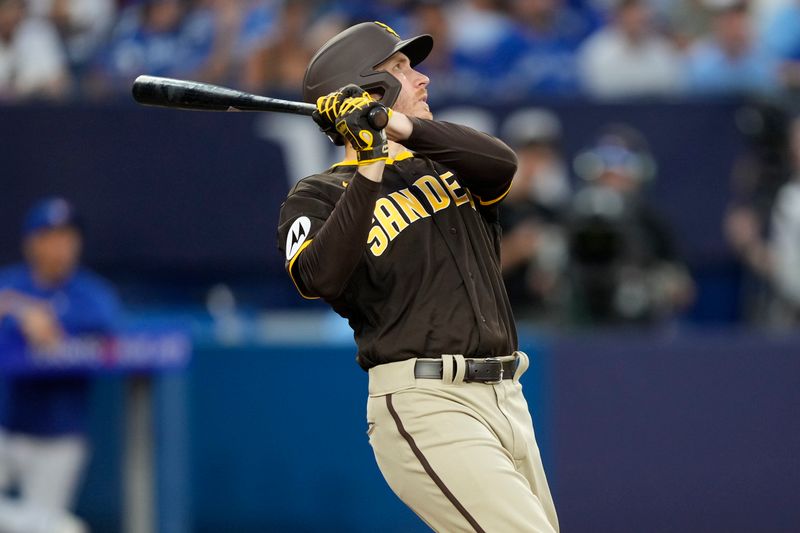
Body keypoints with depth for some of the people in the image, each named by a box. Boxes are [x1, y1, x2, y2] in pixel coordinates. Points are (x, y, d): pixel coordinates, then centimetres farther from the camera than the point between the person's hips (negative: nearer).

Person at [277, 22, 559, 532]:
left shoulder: (446, 162, 18)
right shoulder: (318, 197, 2)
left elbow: (502, 164, -6)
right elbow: (319, 278, -19)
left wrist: (403, 127, -20)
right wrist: (370, 172, -22)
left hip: (506, 399, 7)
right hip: (424, 406, -7)